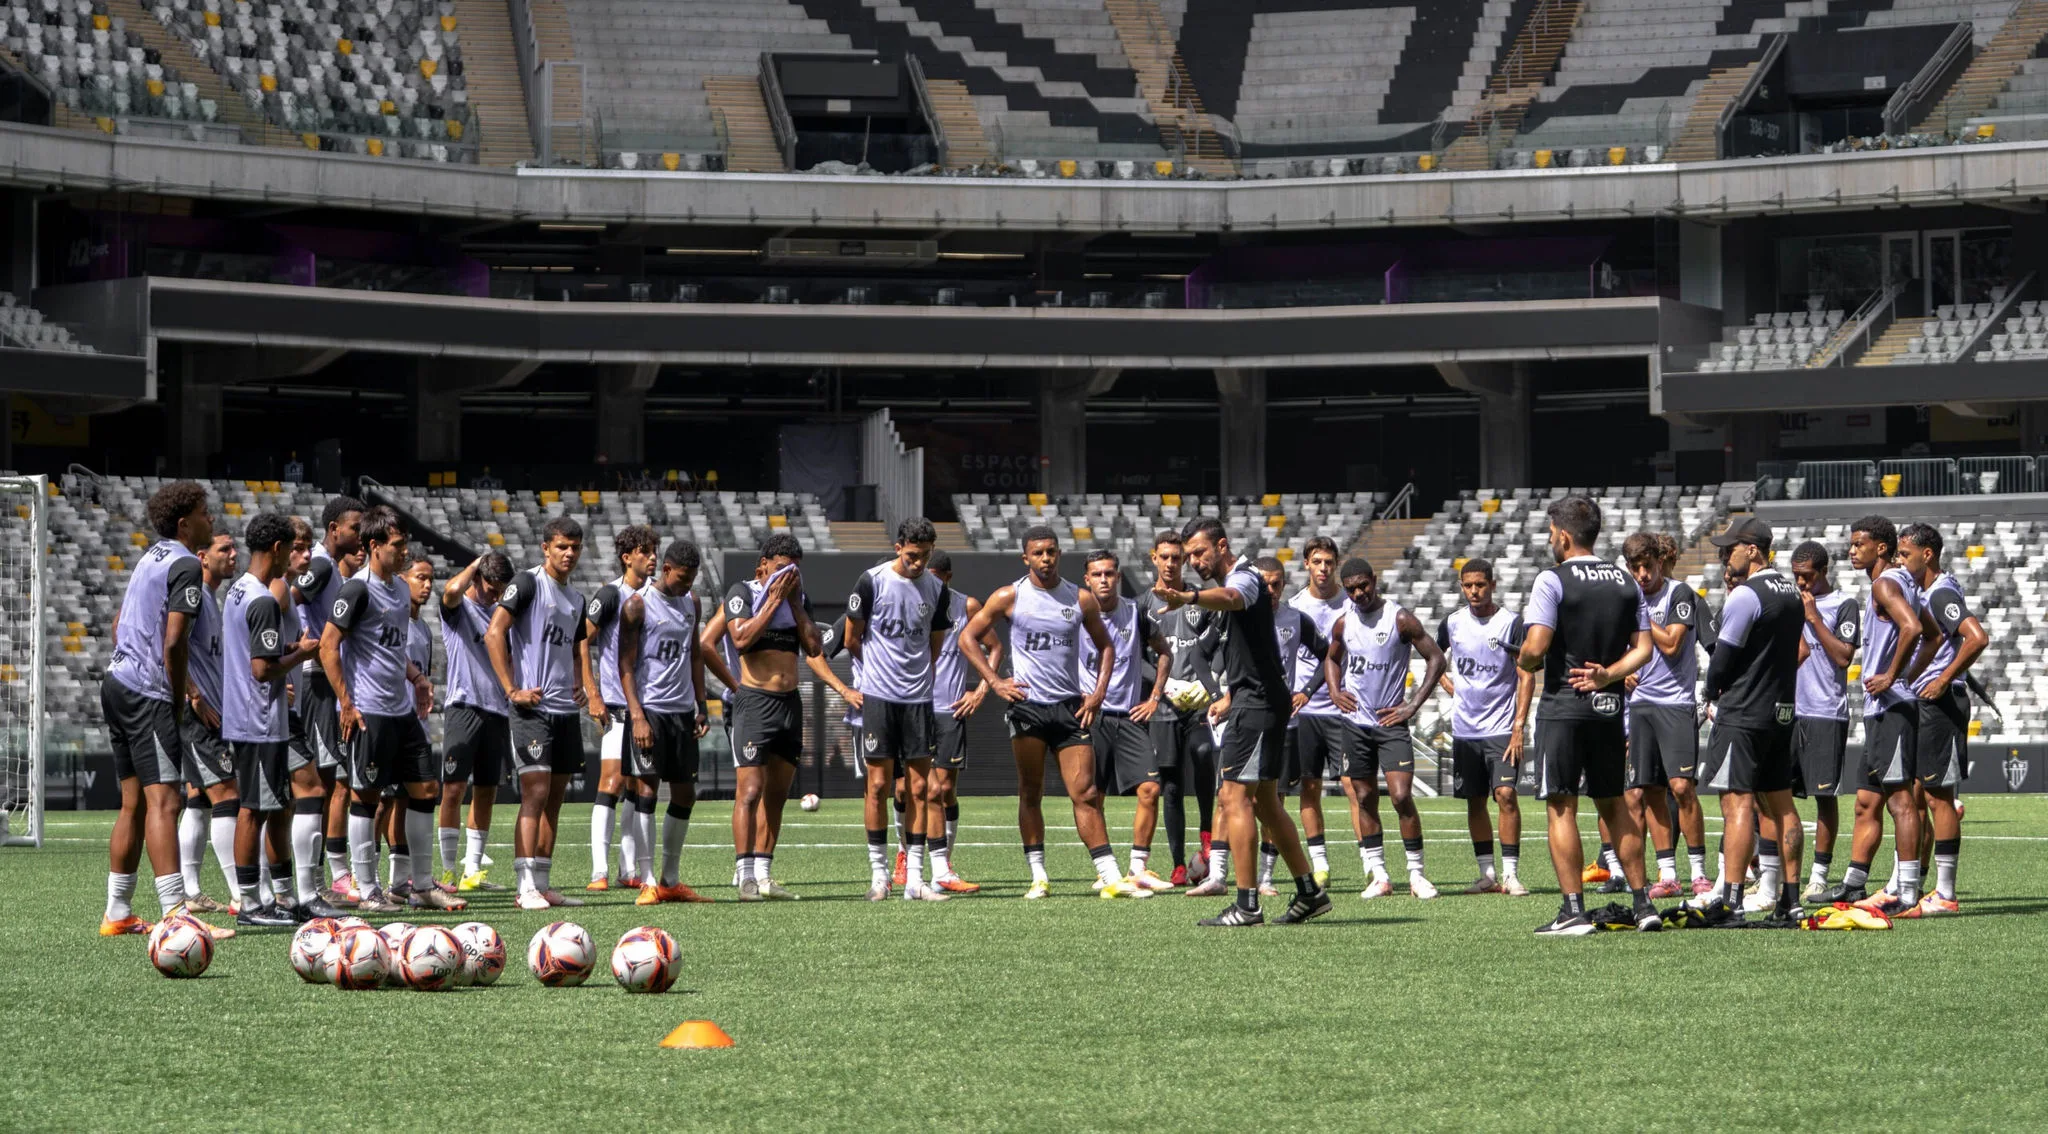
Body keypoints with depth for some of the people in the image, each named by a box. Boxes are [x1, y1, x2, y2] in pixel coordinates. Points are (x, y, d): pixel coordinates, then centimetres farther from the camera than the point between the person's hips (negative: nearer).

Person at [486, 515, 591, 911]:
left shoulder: (576, 599, 17)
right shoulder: (528, 583, -7)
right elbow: (494, 634, -14)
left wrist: (580, 686, 11)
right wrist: (512, 690, -17)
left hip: (565, 710, 8)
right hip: (532, 708, -8)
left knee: (555, 797, 9)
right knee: (536, 792, -12)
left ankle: (543, 884, 14)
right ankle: (527, 887, -13)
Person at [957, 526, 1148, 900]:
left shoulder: (1081, 600, 7)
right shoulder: (1009, 597, 1)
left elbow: (1105, 646, 18)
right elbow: (968, 637, 5)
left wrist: (1098, 693, 5)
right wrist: (995, 682, -4)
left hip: (1071, 709, 1)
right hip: (1027, 706, -1)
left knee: (1085, 793, -4)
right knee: (1030, 794, 3)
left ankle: (1110, 877, -7)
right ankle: (1038, 877, 9)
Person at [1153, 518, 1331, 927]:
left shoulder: (1244, 578, -13)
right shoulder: (1231, 582, 20)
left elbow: (1229, 598, -39)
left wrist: (1188, 597, -60)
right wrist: (1231, 695, 26)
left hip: (1257, 703, -11)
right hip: (1255, 701, 11)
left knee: (1234, 798, -13)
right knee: (1265, 804, 14)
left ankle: (1247, 905, -14)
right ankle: (1309, 893, 18)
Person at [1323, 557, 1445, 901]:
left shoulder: (1400, 618, -8)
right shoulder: (1343, 623, 6)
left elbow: (1436, 659, -5)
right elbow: (1332, 658, 25)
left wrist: (1412, 706, -9)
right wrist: (1334, 692, 6)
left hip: (1391, 721, -4)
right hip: (1355, 722, 4)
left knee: (1402, 796, -12)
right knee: (1364, 799, 5)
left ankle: (1417, 874, -3)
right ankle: (1377, 876, 11)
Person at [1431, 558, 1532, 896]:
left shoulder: (1511, 623, -7)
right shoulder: (1452, 622, 6)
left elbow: (1526, 677, -8)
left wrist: (1518, 728, -14)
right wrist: (1449, 686, 6)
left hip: (1501, 728, -5)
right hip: (1464, 727, 5)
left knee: (1505, 794, -15)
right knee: (1474, 801, 7)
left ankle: (1510, 873, -11)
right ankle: (1487, 875, 15)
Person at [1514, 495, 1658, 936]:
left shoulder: (1552, 580, -9)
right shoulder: (1626, 582, 10)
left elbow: (1535, 649, -16)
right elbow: (1643, 648, 5)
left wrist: (1524, 661, 5)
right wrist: (1607, 675, 0)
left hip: (1563, 705, -6)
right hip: (1609, 707, 6)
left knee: (1562, 807, -2)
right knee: (1612, 804, 15)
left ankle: (1574, 910, -6)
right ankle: (1643, 903, 14)